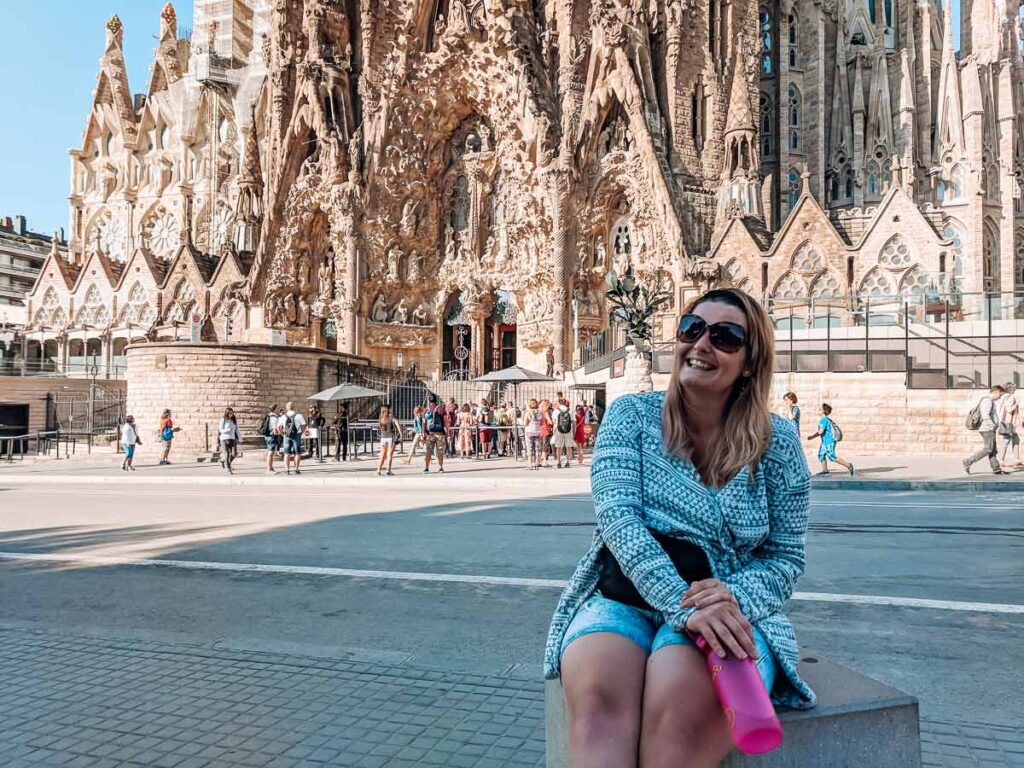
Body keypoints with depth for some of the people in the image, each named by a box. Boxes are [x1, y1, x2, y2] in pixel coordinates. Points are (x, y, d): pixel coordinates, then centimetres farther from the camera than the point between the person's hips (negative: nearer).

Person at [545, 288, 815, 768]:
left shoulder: (777, 443, 4)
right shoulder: (631, 415, 4)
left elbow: (786, 557, 5)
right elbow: (617, 516, -10)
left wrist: (734, 598, -18)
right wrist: (681, 605, -24)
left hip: (728, 614, 0)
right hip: (622, 599, 1)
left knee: (680, 706, -34)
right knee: (596, 694, -33)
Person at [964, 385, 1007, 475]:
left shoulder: (989, 401, 19)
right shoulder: (987, 400, -15)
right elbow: (985, 416, -24)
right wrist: (993, 425, -17)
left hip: (989, 429, 11)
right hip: (988, 429, -11)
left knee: (993, 450, 9)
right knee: (988, 449, -11)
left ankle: (996, 469, 10)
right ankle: (968, 462, -11)